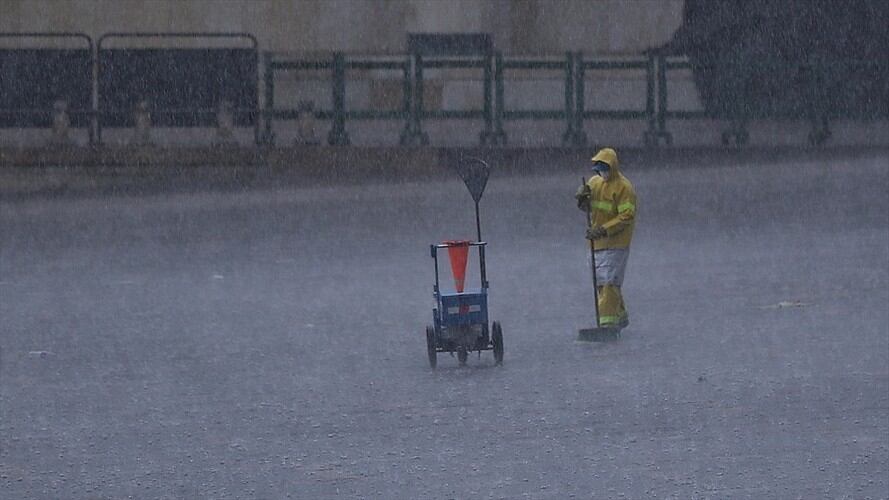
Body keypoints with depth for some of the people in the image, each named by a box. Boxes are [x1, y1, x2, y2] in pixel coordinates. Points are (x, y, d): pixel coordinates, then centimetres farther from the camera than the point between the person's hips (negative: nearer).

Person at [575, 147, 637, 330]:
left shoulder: (623, 187, -12)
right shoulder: (595, 182, 11)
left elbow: (626, 217, -18)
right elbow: (586, 208, 17)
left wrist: (603, 230, -25)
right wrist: (583, 197, -7)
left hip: (616, 242, -8)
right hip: (598, 243, 8)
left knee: (609, 282, -14)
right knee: (601, 282, 13)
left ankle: (608, 320, -15)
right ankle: (620, 316, 26)